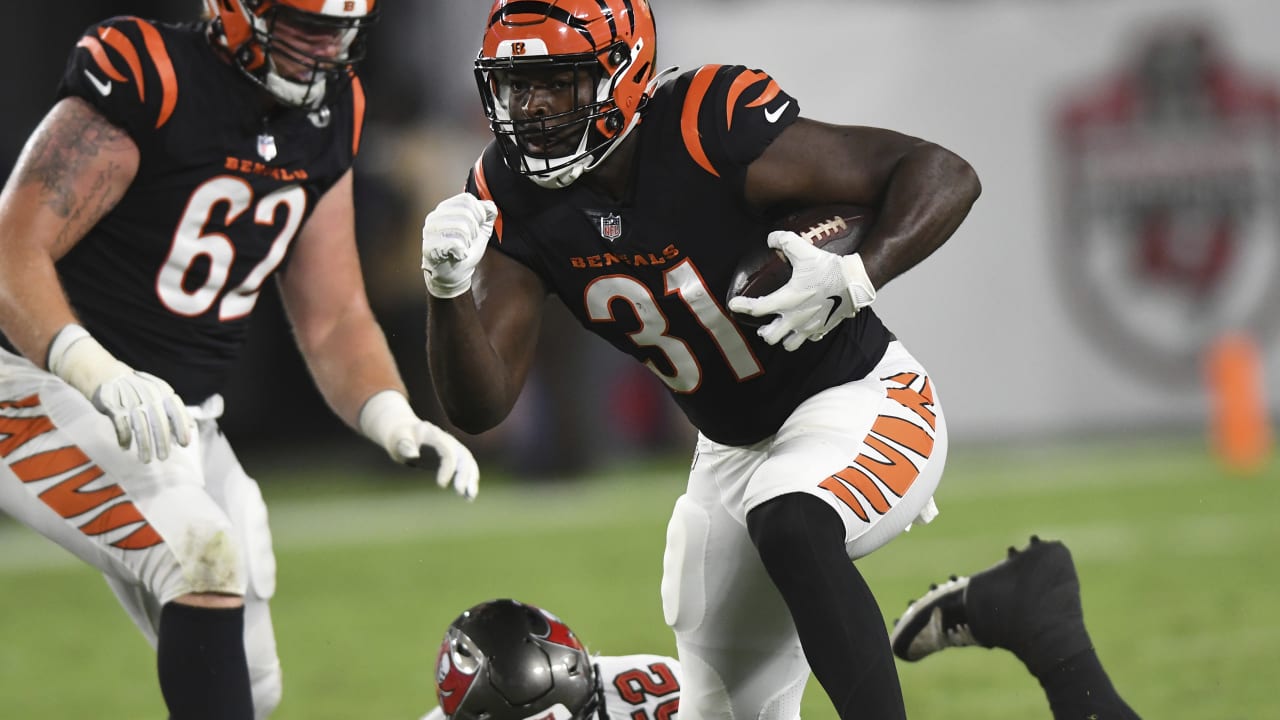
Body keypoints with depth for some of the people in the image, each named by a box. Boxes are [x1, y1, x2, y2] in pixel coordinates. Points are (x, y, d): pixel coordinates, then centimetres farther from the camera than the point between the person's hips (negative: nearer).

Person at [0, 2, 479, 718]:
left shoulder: (330, 120, 3)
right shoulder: (147, 79, -20)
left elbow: (335, 321, 9)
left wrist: (393, 419, -11)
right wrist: (98, 373, -40)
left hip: (177, 418, 8)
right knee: (207, 554, -30)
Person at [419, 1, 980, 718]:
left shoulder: (711, 129, -27)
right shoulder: (512, 195, -9)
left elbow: (945, 175, -26)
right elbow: (480, 405, -11)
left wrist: (855, 280, -42)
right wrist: (449, 288, -29)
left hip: (857, 401, -7)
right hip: (733, 455, 7)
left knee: (790, 530, -39)